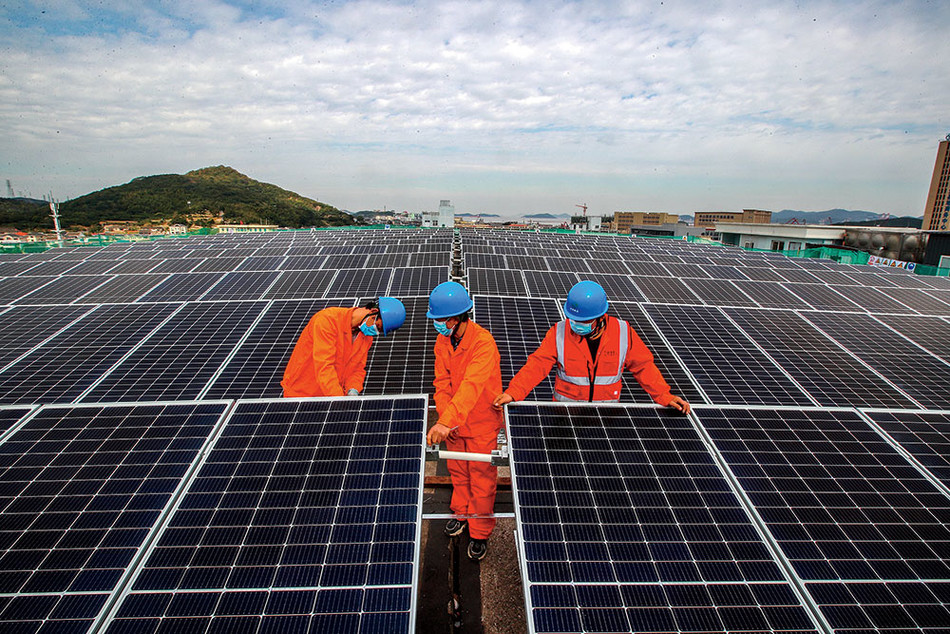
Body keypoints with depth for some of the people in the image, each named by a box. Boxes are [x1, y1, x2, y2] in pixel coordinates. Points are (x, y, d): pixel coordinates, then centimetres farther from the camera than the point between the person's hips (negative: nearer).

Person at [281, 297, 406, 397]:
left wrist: (353, 390, -16)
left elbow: (358, 368, 5)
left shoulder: (367, 336, 1)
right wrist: (340, 400, -31)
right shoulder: (327, 319, -21)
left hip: (334, 394, 5)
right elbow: (323, 366, -27)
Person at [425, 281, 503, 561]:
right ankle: (462, 512, 49)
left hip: (482, 422, -6)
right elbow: (442, 382, -4)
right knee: (457, 470, 24)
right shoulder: (442, 341, -5)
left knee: (481, 479, 10)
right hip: (452, 422, 6)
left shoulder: (483, 342, -28)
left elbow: (472, 386, -40)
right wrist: (444, 419, -17)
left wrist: (446, 421, -50)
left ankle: (480, 533, 31)